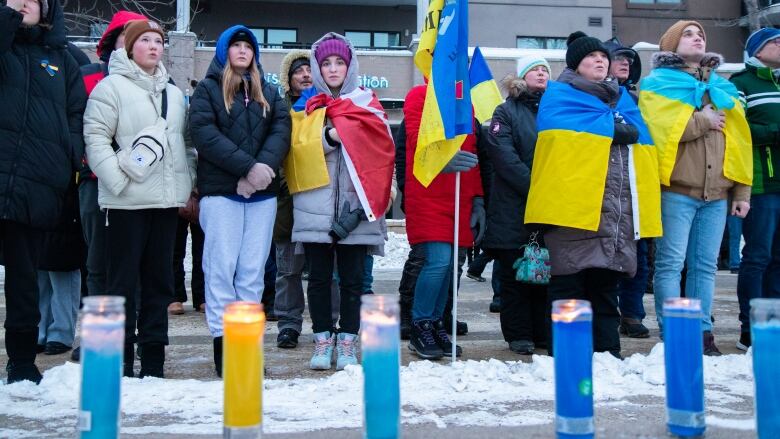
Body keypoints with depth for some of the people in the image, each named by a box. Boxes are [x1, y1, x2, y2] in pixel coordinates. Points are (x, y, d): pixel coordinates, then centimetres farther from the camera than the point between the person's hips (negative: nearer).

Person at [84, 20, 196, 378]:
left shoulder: (174, 93, 17)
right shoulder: (112, 86, -1)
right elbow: (95, 136, -8)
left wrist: (188, 184, 12)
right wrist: (118, 180, -16)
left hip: (166, 200, 6)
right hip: (127, 201, -6)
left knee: (159, 280, 9)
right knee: (123, 281, -2)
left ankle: (153, 360, 16)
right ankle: (120, 358, 4)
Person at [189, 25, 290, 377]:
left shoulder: (268, 92, 19)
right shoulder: (208, 90, 7)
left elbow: (281, 131, 4)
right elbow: (204, 134, -7)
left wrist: (264, 167, -15)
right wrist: (248, 167, -16)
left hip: (262, 193, 3)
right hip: (221, 191, -3)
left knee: (253, 270, 2)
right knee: (222, 267, -5)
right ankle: (222, 342, -3)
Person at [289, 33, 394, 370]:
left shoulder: (366, 103, 10)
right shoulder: (308, 109, 14)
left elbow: (380, 150, 2)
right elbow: (298, 149, 0)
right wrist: (330, 136, -15)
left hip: (354, 207, -1)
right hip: (316, 207, 1)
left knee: (352, 278, 2)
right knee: (319, 277, 3)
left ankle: (347, 343, 10)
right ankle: (323, 341, 12)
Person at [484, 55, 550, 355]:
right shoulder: (506, 112, 5)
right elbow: (504, 156, -8)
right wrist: (534, 186, -18)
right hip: (514, 208, -3)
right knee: (515, 273, 1)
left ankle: (544, 332, 13)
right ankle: (519, 335, 9)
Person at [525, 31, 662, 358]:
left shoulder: (620, 98, 24)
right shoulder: (560, 97, 5)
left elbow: (639, 137, 21)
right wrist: (616, 127, -6)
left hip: (617, 208, 6)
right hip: (574, 205, -6)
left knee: (606, 281, 11)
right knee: (569, 281, -3)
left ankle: (607, 349, 16)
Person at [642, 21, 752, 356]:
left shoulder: (722, 86, 21)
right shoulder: (657, 84, 4)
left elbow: (738, 137, 16)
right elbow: (660, 128, -14)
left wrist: (742, 191, 9)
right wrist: (704, 121, -5)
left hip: (717, 193, 5)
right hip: (676, 190, -5)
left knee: (705, 265, 7)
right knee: (671, 263, -6)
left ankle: (701, 331, 12)